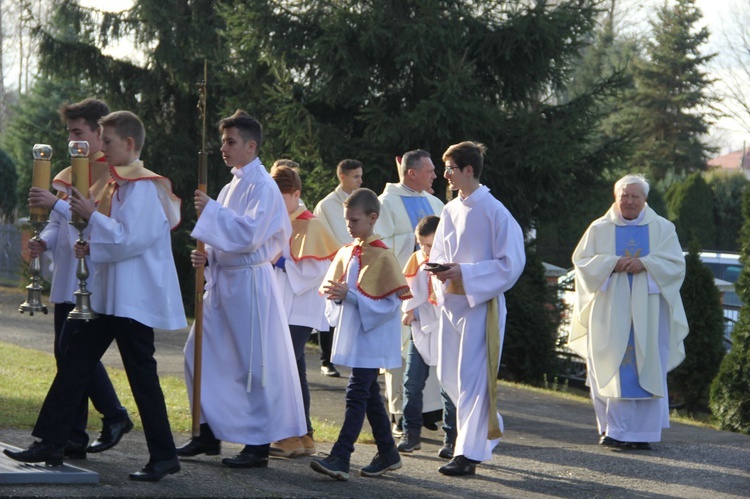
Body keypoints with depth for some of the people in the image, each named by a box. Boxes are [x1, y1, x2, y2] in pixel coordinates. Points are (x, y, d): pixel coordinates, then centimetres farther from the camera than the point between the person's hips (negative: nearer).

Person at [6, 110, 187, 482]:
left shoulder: (146, 187, -15)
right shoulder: (119, 184, 14)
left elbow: (131, 238, -24)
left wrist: (92, 216, -17)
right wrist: (93, 244, 4)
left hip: (134, 299, -10)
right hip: (108, 295, 10)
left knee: (141, 375, -4)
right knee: (74, 365, 8)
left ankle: (163, 457, 5)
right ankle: (49, 444, 11)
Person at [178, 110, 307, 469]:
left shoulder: (263, 186, -11)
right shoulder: (233, 186, 15)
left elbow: (250, 234, -22)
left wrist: (211, 211, -17)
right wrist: (206, 256, 3)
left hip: (248, 282, -9)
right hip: (222, 278, 9)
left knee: (253, 364, -4)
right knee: (201, 355, 10)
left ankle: (259, 445, 2)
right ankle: (210, 433, 19)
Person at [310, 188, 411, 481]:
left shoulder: (382, 256, -12)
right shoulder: (346, 253, 11)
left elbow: (391, 301, -16)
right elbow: (335, 288, 18)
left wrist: (350, 295, -20)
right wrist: (336, 295, -6)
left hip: (372, 336, -8)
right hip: (351, 334, 8)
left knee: (357, 394, -13)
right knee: (369, 394, 13)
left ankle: (340, 458, -18)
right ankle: (388, 454, 23)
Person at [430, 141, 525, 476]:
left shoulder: (494, 212, -11)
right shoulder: (450, 211, 10)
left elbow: (511, 263, -13)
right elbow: (438, 254, 19)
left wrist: (465, 273, -19)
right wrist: (441, 270, -5)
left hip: (481, 304, -8)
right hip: (451, 302, 8)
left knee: (471, 379, -7)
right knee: (449, 376, 12)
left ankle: (469, 453, -3)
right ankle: (488, 428, 31)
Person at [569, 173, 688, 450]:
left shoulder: (662, 228, 8)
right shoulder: (599, 229, 8)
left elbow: (676, 264, 2)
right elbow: (581, 261, 2)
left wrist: (645, 264, -14)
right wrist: (612, 263, -14)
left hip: (648, 311, 0)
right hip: (611, 311, 0)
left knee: (647, 369, -3)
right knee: (612, 370, -4)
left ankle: (643, 432, 0)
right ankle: (613, 429, -1)